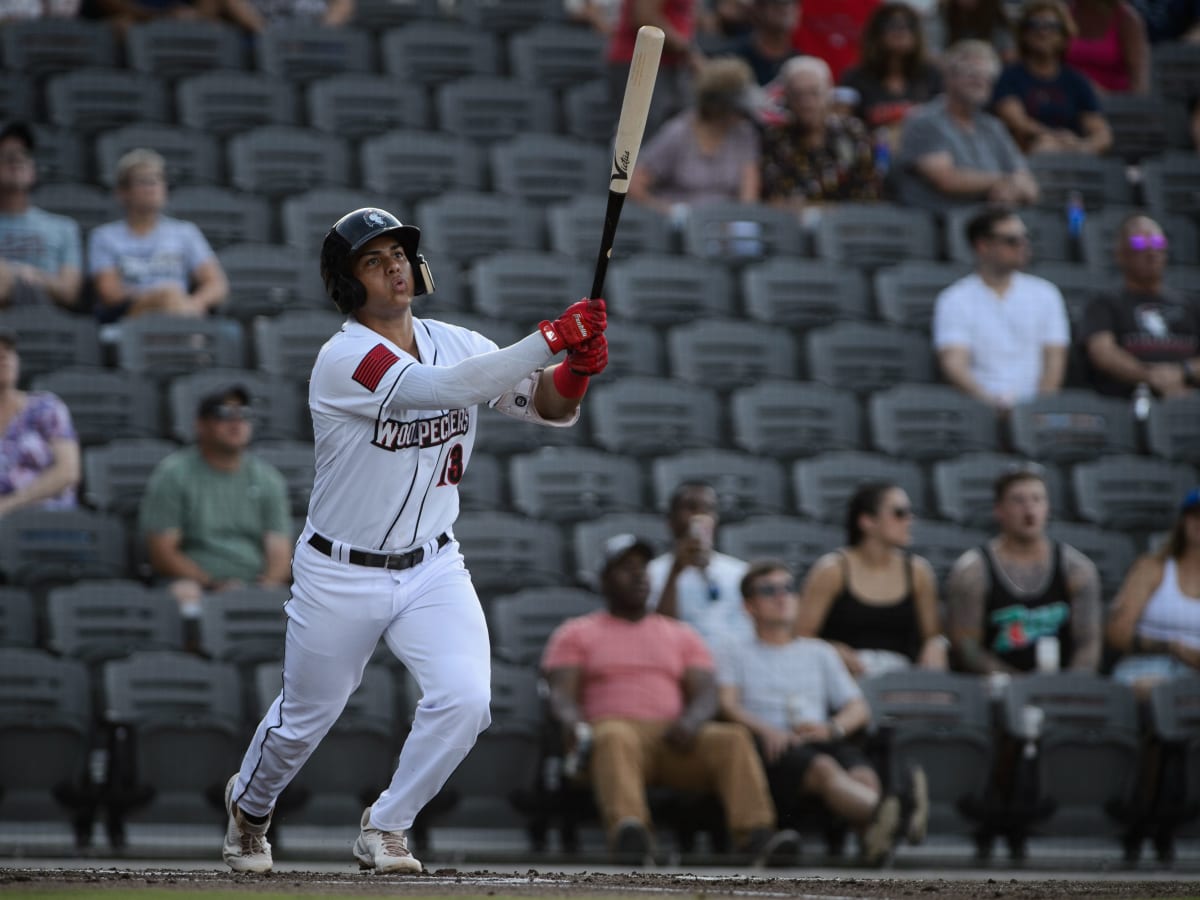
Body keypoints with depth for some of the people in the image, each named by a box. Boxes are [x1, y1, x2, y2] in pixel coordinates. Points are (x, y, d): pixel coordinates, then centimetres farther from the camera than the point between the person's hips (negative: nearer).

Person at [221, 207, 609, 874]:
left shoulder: (455, 343, 0)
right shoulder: (344, 359, -21)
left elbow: (549, 407, -6)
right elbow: (442, 388, -36)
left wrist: (576, 369, -29)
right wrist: (552, 338, -39)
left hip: (432, 569, 4)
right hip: (341, 575, -4)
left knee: (465, 698, -18)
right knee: (305, 719, 12)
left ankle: (385, 829, 5)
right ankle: (249, 806, 46)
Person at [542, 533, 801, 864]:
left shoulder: (683, 635, 28)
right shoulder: (576, 634, 21)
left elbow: (707, 694, 14)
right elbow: (561, 694, 7)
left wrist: (691, 720, -12)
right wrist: (573, 722, -19)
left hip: (673, 738, 3)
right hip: (612, 728, -3)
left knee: (734, 738, -28)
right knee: (616, 737, -42)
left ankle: (755, 834, -46)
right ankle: (627, 831, -68)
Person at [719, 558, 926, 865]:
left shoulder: (819, 653, 32)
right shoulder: (736, 654, 23)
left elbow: (859, 710, 21)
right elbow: (727, 704, 4)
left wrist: (832, 728, -4)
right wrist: (766, 730, -18)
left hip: (822, 742, 4)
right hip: (768, 747, -4)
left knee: (863, 775, -35)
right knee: (823, 769, -39)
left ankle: (873, 838, -69)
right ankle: (889, 813, -70)